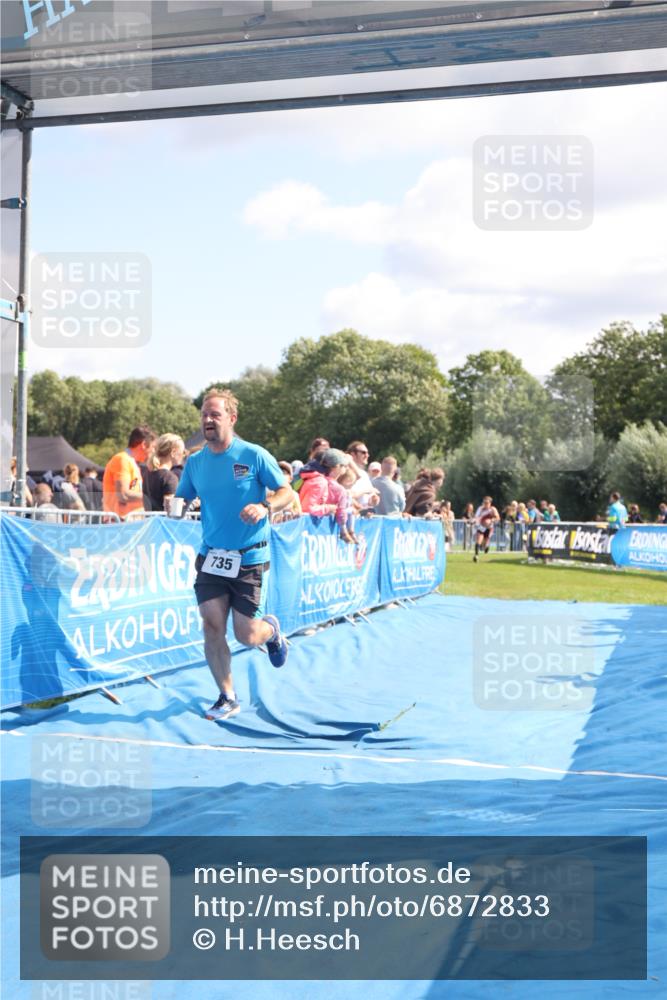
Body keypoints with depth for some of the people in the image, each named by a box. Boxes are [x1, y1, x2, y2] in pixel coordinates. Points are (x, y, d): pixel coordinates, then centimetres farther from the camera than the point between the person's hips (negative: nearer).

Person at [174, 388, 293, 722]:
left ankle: (271, 629, 36)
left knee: (246, 636, -2)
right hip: (210, 557, 3)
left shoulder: (254, 455, -6)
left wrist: (264, 507, -23)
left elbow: (287, 492, -4)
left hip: (250, 559, -3)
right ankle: (227, 698, 11)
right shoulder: (194, 462, 5)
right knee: (212, 628, -6)